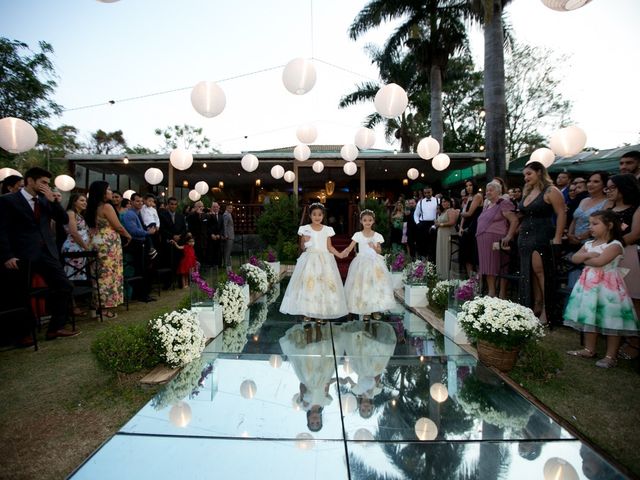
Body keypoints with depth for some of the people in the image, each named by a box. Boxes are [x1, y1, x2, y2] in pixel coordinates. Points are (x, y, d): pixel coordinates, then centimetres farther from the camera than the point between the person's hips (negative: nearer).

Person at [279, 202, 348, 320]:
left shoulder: (327, 230, 4)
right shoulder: (305, 229, 1)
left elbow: (330, 247, 5)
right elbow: (302, 248, 5)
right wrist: (304, 242, -15)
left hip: (324, 260, 1)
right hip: (309, 260, -1)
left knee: (325, 283, -2)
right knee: (308, 283, -5)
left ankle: (321, 312, 7)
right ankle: (307, 312, 4)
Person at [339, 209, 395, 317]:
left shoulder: (377, 236, 2)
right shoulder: (358, 235, -1)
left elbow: (379, 251, 2)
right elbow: (350, 247, -11)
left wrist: (374, 247, -19)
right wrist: (342, 253, -31)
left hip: (374, 262, 1)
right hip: (362, 262, -1)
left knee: (376, 284, -1)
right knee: (362, 284, -1)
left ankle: (376, 308, 11)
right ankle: (365, 309, 11)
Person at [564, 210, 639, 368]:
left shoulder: (615, 245, -12)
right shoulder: (589, 244, 11)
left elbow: (600, 261, -24)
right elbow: (574, 258, 3)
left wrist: (585, 260, -6)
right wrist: (587, 254, -12)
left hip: (607, 285, -7)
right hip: (589, 284, 8)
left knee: (611, 321, -1)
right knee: (589, 317, 13)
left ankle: (611, 356, 7)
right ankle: (589, 349, 24)